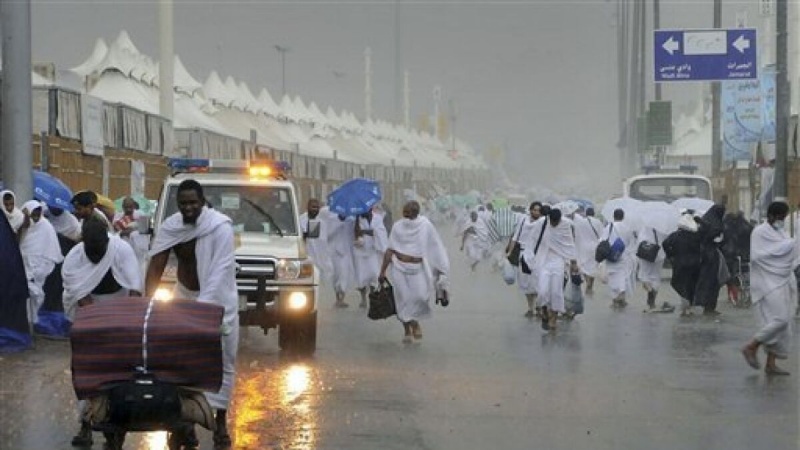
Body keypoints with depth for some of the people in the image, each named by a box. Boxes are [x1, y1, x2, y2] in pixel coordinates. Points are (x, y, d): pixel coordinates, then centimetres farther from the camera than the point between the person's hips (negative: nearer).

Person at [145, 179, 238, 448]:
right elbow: (156, 266, -12)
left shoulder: (220, 226, -25)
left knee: (222, 361, 0)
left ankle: (220, 422, 7)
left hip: (218, 299, -4)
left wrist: (202, 306, -42)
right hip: (185, 296, 4)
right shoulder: (170, 227, -11)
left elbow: (219, 271, -32)